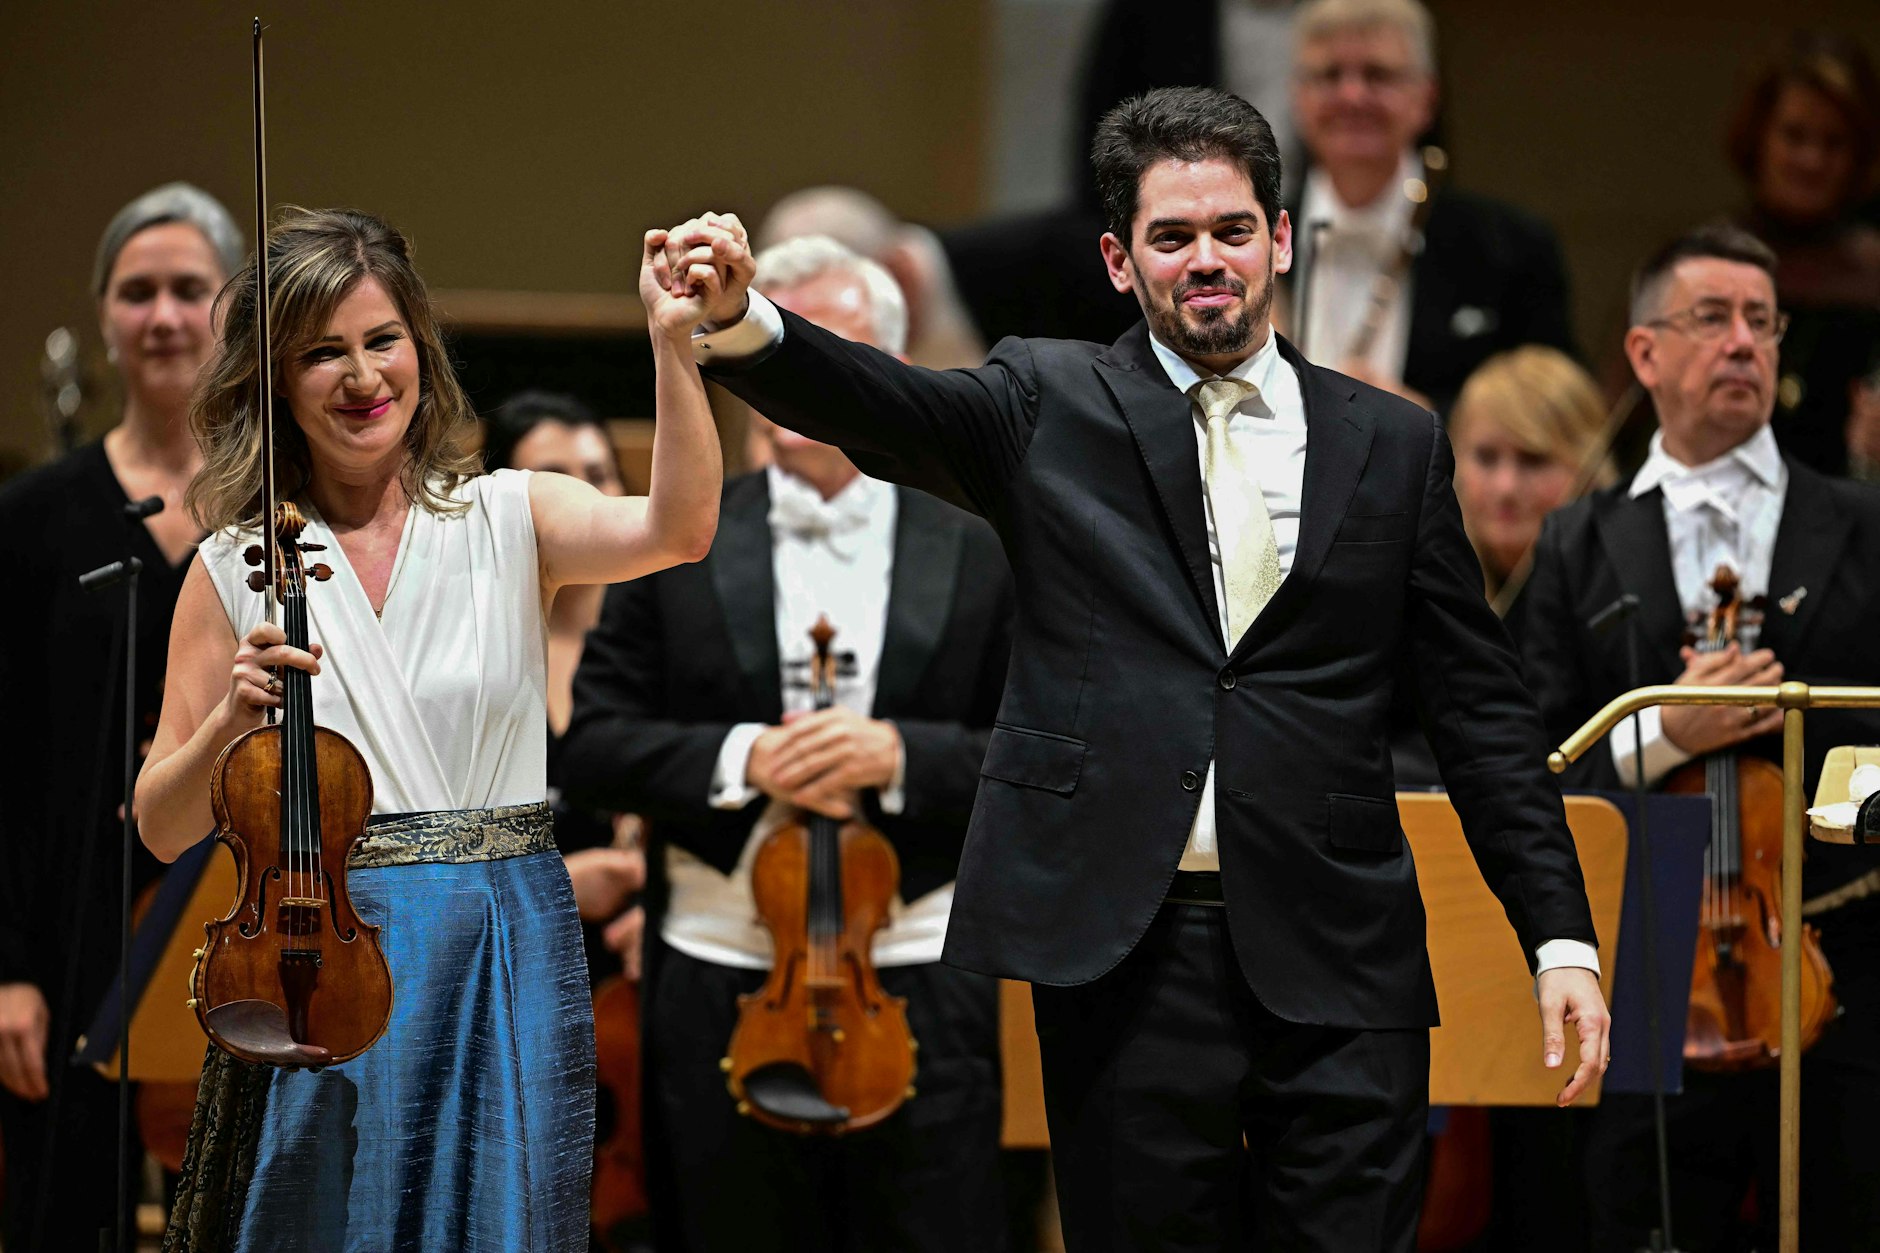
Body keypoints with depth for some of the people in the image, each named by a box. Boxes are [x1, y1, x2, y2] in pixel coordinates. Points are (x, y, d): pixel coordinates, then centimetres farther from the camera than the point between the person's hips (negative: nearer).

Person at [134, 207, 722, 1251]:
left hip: (505, 963, 0)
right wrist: (229, 723, -16)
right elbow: (163, 828, 4)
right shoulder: (237, 570, 2)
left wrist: (671, 341, -30)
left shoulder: (507, 519, 3)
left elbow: (678, 529, -18)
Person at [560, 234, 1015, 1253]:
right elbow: (595, 745, 3)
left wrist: (902, 754, -15)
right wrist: (743, 760, -13)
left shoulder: (977, 556, 6)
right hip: (720, 989, 1)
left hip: (923, 988, -1)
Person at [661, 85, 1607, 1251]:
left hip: (1337, 964, 1)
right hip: (1125, 957, -1)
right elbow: (881, 406, -13)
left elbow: (1482, 711, 11)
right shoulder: (1052, 405, 7)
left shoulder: (1391, 443, 11)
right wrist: (745, 324, -35)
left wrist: (1562, 936, 4)